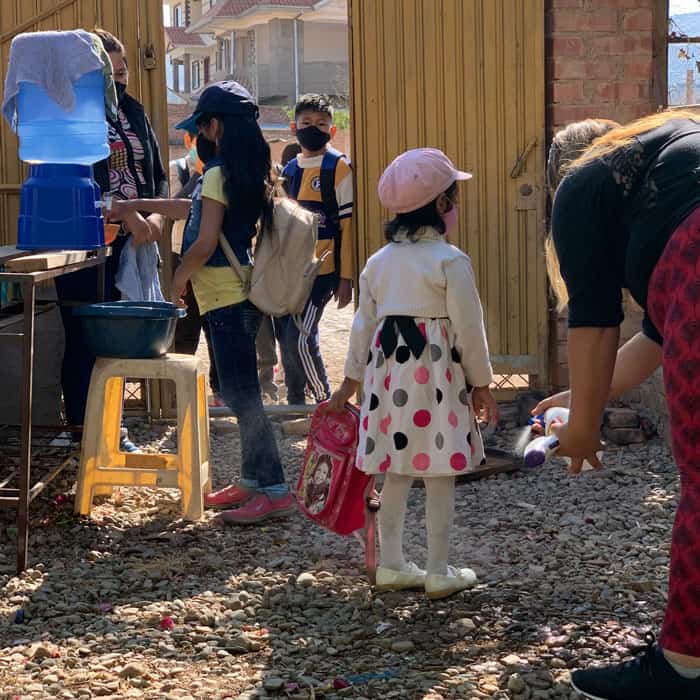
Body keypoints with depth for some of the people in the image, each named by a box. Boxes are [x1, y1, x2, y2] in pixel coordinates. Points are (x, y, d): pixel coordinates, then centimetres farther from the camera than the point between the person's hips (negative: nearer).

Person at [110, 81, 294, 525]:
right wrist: (137, 205, 34)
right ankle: (252, 480, 21)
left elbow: (205, 242, -17)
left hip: (226, 295, -9)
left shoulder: (218, 173, -14)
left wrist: (180, 277, 1)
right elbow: (195, 210, 27)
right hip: (243, 291, 9)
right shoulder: (249, 171, 14)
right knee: (240, 391, 14)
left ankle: (275, 491, -7)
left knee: (241, 394, -8)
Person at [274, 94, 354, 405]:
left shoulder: (339, 168, -5)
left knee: (300, 338, -14)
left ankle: (325, 400, 5)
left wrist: (346, 278, -10)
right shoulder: (289, 170, 13)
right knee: (286, 338, 7)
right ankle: (295, 402, 22)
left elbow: (349, 225, -7)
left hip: (322, 271, -6)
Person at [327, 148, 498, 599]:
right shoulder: (451, 261, -9)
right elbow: (469, 328, -8)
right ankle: (439, 573, 7)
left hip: (388, 369, 6)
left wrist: (351, 380, 20)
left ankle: (391, 565, 19)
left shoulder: (379, 261, 10)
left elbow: (364, 324, 13)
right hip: (435, 373, -6)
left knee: (396, 473, 13)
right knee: (440, 477, 1)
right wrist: (481, 383, 1)